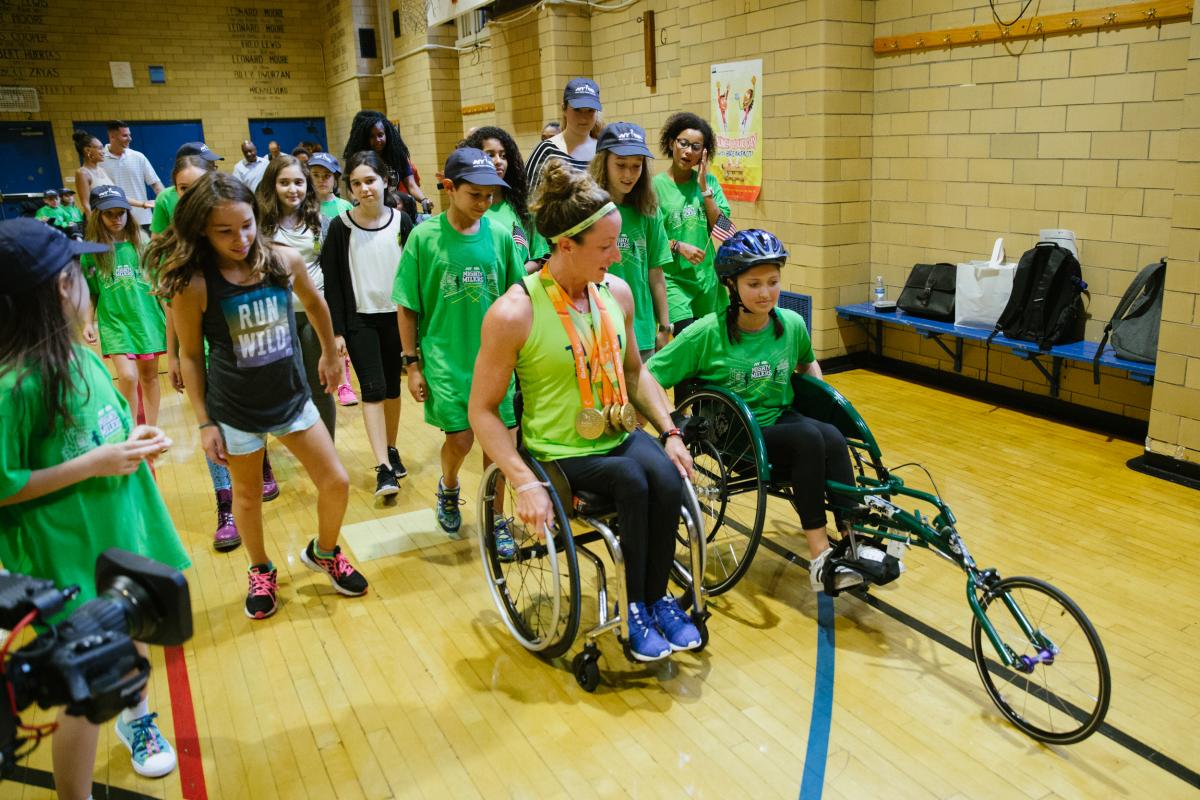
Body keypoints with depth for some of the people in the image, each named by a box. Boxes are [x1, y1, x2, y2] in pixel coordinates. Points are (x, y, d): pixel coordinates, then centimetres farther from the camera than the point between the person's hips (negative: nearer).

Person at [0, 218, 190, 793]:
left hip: (122, 531, 8)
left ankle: (136, 717, 54)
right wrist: (95, 464, -21)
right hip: (68, 555, -7)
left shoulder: (82, 357, 1)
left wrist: (136, 442, -4)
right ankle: (74, 794, 26)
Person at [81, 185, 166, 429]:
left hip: (147, 318, 2)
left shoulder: (141, 242, 0)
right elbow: (90, 293, 4)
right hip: (114, 322, -2)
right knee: (128, 376, -14)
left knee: (149, 375, 11)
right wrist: (88, 322, -5)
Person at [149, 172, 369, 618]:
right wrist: (204, 422, -4)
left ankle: (323, 552, 34)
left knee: (337, 483, 4)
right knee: (248, 494, 15)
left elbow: (315, 304, 10)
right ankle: (261, 571, 42)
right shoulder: (193, 284, -17)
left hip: (292, 399, 3)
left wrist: (330, 355, 21)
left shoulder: (285, 261, -10)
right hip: (235, 411, -2)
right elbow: (190, 355, -7)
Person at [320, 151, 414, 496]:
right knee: (373, 389, -8)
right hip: (360, 320, -2)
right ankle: (383, 468, -8)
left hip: (396, 316, 2)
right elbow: (332, 282, -3)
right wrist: (337, 331, -7)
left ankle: (391, 449, 29)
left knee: (392, 387, 12)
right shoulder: (341, 226, -5)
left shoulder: (401, 221, 0)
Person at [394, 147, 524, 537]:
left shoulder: (500, 235, -1)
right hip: (445, 359, -2)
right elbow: (408, 308, -1)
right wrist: (412, 364, -2)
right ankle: (448, 487, 27)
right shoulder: (424, 236, -6)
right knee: (460, 439, -8)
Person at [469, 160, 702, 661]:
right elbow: (483, 410, -11)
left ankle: (657, 598, -2)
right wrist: (525, 483, -21)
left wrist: (670, 432, 3)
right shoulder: (515, 313, -15)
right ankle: (634, 608, -7)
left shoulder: (616, 292, 2)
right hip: (559, 451, -4)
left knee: (667, 480, -25)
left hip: (620, 435, 5)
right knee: (634, 483, -29)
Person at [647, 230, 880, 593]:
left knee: (833, 438, -28)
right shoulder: (707, 333, -13)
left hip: (781, 419, 5)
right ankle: (819, 556, -26)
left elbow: (808, 363, 24)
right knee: (809, 437, -30)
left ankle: (855, 542, -23)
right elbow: (647, 378, -11)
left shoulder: (792, 324, 0)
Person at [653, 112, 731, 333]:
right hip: (672, 279, -4)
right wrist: (678, 246, -17)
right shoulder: (657, 185, -5)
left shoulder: (708, 181, 8)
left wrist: (704, 187, -4)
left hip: (706, 276, 5)